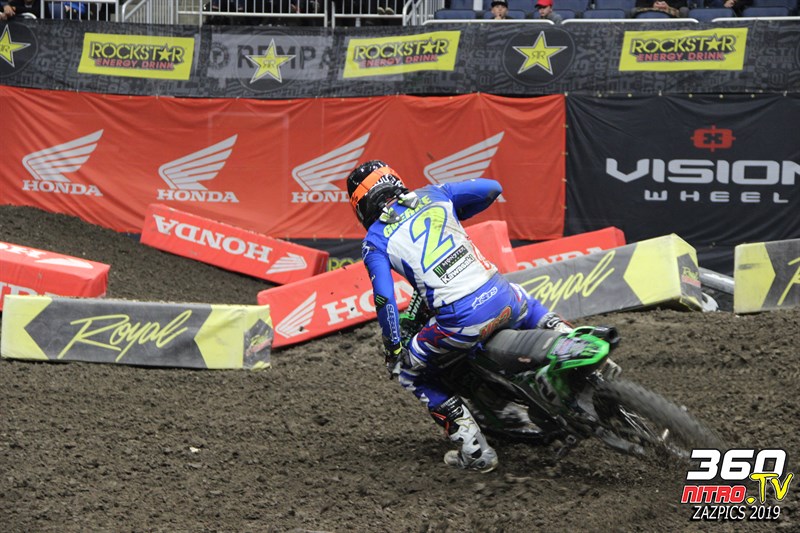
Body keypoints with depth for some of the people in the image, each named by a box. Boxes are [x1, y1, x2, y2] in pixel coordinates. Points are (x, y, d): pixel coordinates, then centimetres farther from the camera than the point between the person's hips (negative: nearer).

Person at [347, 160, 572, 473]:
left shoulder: (375, 241, 5)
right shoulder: (432, 196, 15)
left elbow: (384, 299, -5)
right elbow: (492, 188, 19)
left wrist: (392, 349, 7)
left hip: (460, 320, -5)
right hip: (503, 300, 5)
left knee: (409, 372, 21)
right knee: (529, 306, 42)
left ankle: (474, 450, 12)